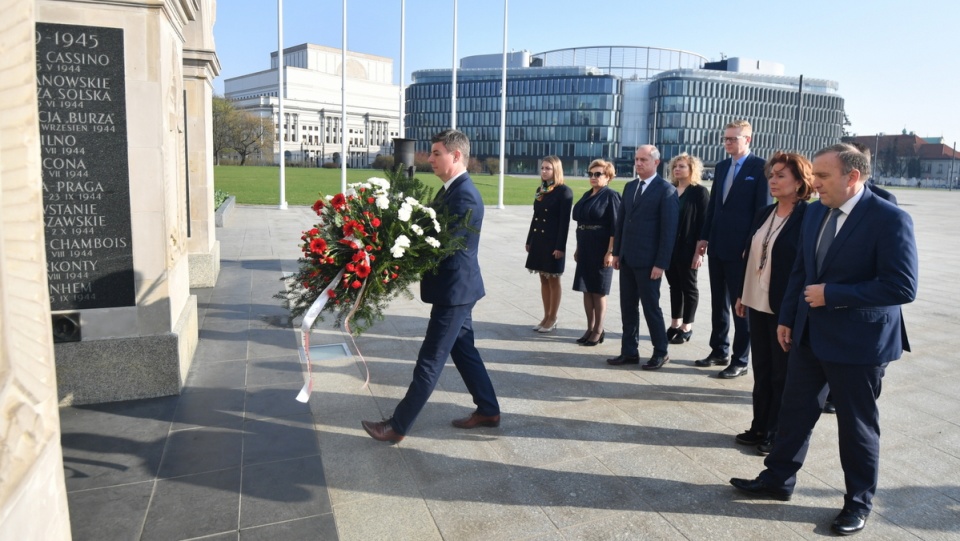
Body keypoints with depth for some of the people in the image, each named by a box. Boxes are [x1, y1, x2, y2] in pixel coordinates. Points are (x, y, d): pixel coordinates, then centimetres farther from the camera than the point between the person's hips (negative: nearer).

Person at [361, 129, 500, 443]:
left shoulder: (465, 196, -21)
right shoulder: (450, 189, 12)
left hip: (454, 289, -10)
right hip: (455, 287, 10)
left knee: (431, 359, -1)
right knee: (463, 349, 18)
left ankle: (398, 426, 10)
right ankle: (488, 410, 30)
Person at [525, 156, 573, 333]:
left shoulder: (564, 191, -10)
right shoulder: (540, 190, 11)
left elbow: (565, 221, -14)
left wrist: (560, 246, -18)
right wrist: (529, 240, 12)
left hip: (553, 241, -7)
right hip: (538, 240, 7)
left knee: (553, 280, 3)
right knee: (543, 279, 12)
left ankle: (552, 319, 12)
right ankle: (546, 316, 21)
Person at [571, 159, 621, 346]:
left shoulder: (611, 196, -9)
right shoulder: (587, 195, 12)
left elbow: (615, 227, -13)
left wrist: (610, 252, -19)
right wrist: (578, 248, 14)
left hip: (601, 250, -7)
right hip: (585, 249, 7)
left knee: (598, 291, 1)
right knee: (586, 289, 10)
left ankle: (598, 331, 13)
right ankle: (590, 328, 21)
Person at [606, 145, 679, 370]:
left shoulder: (666, 190, -9)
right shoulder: (629, 186, 12)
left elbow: (669, 230, -12)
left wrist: (661, 263, -16)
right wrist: (616, 252, 11)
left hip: (648, 260, -7)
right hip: (627, 258, 7)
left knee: (650, 307, 3)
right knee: (627, 307, 10)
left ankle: (661, 352, 18)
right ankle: (629, 352, 20)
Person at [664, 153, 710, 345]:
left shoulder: (700, 192, -5)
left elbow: (704, 223, -9)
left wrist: (699, 251, -15)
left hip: (687, 249, -5)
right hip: (668, 247, 5)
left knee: (688, 287, 7)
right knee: (674, 286, 13)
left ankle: (686, 327, 16)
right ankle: (675, 324, 23)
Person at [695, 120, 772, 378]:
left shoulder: (759, 168, -9)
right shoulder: (721, 167, 12)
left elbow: (763, 209, -11)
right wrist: (705, 237, 10)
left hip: (740, 248, -7)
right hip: (717, 246, 7)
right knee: (718, 303, 15)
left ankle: (740, 360, 14)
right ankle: (719, 351, 28)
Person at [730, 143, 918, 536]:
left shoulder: (890, 219, -17)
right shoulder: (815, 212, 3)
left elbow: (903, 286, -23)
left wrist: (831, 295, -23)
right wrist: (787, 318, 9)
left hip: (857, 342, -6)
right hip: (810, 335, 6)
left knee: (856, 425, 10)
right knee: (795, 410, 15)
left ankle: (858, 501, 30)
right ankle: (778, 479, 32)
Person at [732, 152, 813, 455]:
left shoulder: (808, 217, -12)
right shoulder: (764, 214, 9)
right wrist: (742, 294, 13)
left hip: (785, 307, -7)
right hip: (757, 304, 7)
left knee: (782, 374, 7)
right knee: (761, 369, 16)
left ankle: (776, 434, 21)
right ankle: (760, 427, 29)